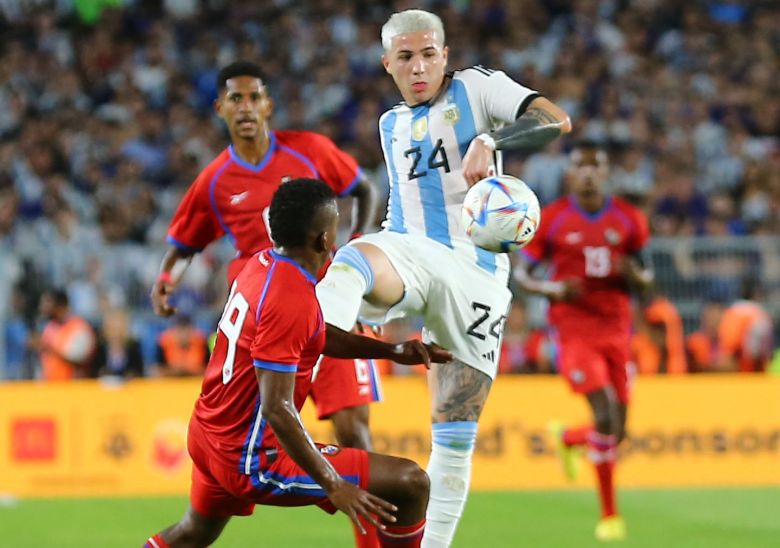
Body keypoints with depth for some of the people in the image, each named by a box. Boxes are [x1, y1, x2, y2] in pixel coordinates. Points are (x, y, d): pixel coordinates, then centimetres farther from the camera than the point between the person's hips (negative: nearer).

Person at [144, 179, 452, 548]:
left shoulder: (262, 264, 3)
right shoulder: (291, 302, -25)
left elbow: (319, 336, 19)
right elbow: (277, 409, -28)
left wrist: (392, 350, 12)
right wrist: (332, 484, -26)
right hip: (253, 461, -10)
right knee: (411, 485, -9)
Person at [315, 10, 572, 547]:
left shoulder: (476, 86, 5)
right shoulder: (391, 125, 21)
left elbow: (558, 121, -10)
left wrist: (490, 141, -26)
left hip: (476, 273, -2)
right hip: (410, 255, 2)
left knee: (456, 436, -3)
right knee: (353, 258, -36)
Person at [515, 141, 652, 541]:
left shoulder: (629, 220, 6)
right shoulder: (550, 220, -3)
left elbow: (645, 280, 13)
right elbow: (521, 274, 3)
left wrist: (635, 274, -11)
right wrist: (553, 289, -16)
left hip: (616, 330, 4)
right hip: (574, 331, -4)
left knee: (617, 431, 5)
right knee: (605, 417, -19)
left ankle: (567, 439, 40)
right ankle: (609, 513, -7)